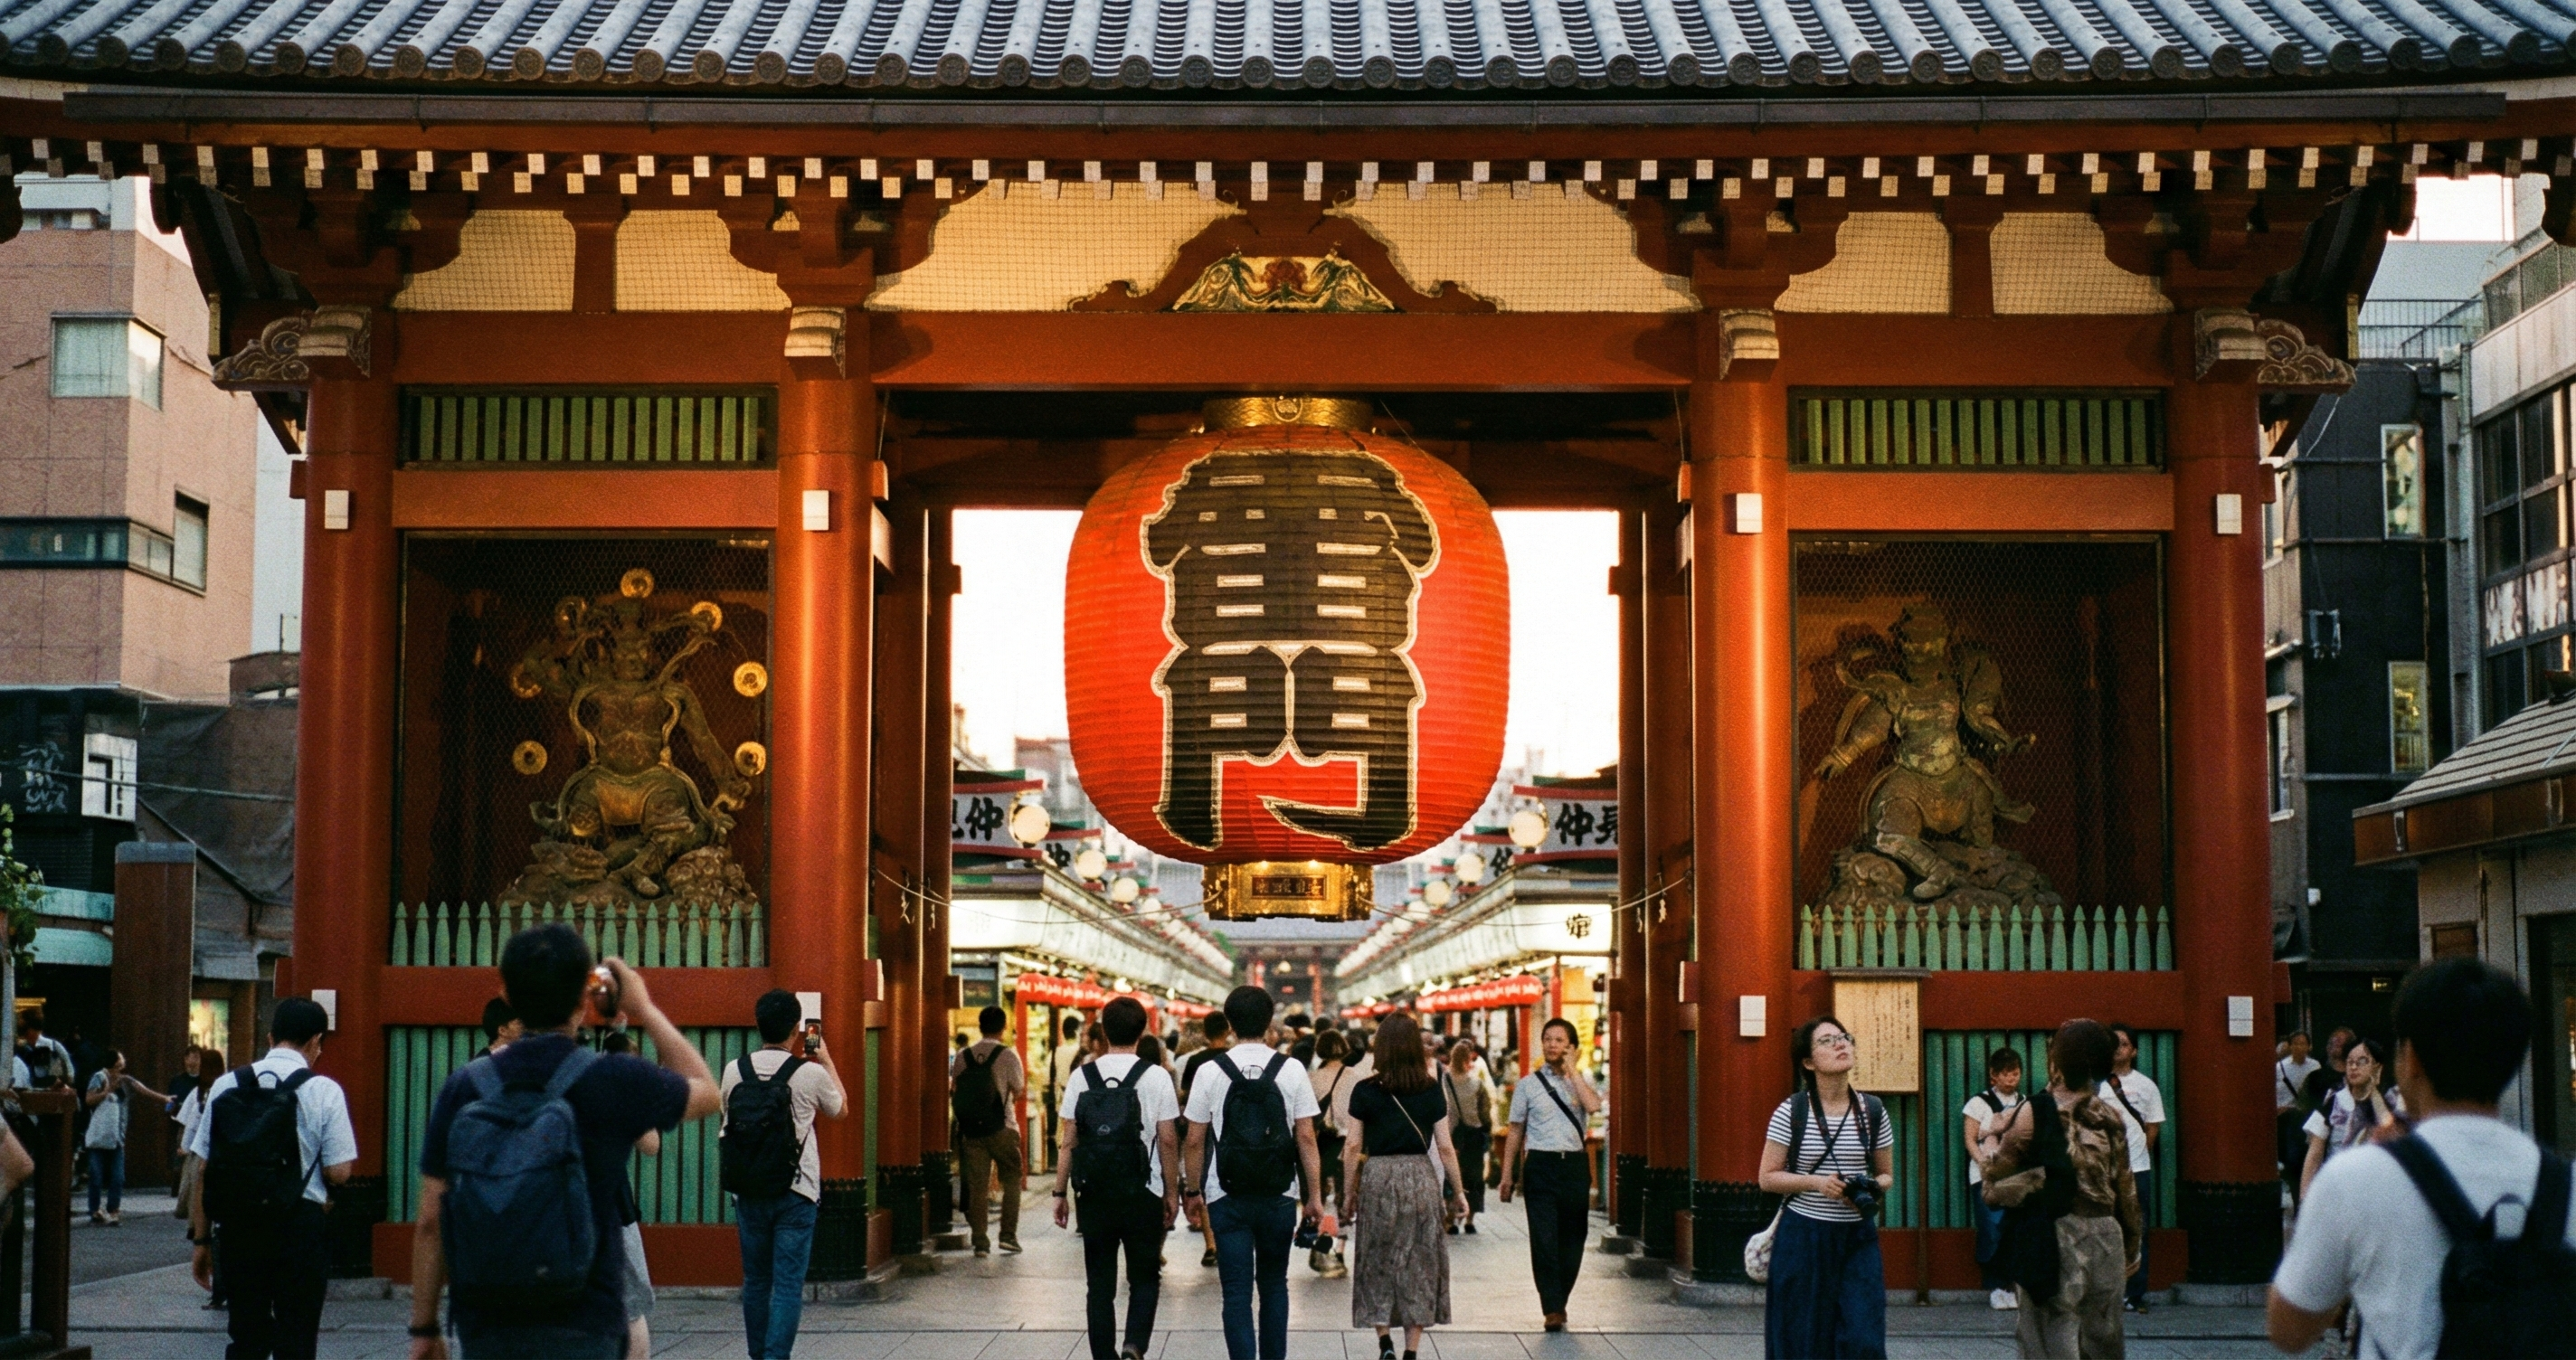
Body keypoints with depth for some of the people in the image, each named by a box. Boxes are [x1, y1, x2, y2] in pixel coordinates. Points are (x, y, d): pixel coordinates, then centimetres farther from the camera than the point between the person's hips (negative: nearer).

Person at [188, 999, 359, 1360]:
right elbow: (339, 1172, -7)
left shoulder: (225, 1086, 4)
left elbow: (204, 1169, 4)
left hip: (237, 1227, 3)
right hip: (300, 1228, -3)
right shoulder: (325, 1091, -5)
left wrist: (200, 1239, 11)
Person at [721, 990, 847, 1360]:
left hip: (748, 1193, 4)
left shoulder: (734, 1072, -2)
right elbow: (840, 1108, 11)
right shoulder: (811, 1073, -10)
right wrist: (826, 1060, 22)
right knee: (788, 1285, -2)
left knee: (755, 1281, 15)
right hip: (796, 1194, -3)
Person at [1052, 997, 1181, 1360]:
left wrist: (1061, 1193, 8)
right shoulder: (1155, 1076, -4)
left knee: (1099, 1283, 9)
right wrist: (1172, 1192, 7)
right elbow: (1168, 1141, -3)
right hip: (1142, 1194, -1)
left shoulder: (1082, 1076, 1)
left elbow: (1067, 1141, 1)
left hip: (1094, 1194, 2)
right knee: (1144, 1277, 10)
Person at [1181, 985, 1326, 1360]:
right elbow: (1306, 1137, -3)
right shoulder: (1291, 1070, -3)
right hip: (1279, 1196, 1)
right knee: (1274, 1284, 18)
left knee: (1237, 1292, 1)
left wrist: (1192, 1192, 9)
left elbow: (1195, 1141, -2)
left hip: (1227, 1198, -1)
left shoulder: (1210, 1072, -5)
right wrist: (1314, 1195, 2)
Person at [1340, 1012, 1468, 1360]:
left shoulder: (1365, 1092, -3)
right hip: (1421, 1178, 1)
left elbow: (1353, 1148, -1)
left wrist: (1348, 1196, 8)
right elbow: (1445, 1148, 1)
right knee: (1418, 1265, 8)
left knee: (1378, 1264, 12)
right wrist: (1457, 1191, 12)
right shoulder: (1432, 1091, 0)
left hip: (1377, 1178, -1)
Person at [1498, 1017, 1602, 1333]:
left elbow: (1593, 1105, -15)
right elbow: (1516, 1131, 9)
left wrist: (1572, 1070, -8)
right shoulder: (1528, 1085, 7)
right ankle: (1552, 1310, -7)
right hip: (1540, 1164, -1)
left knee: (1572, 1238, 5)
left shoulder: (1581, 1082, 9)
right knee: (1544, 1238, -8)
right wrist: (1507, 1174, 6)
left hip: (1574, 1165, 2)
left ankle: (1558, 1303, 20)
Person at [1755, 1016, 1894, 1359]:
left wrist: (1873, 1189, -10)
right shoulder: (1791, 1112, -5)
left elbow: (1886, 1175, 13)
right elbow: (1768, 1178, -3)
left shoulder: (1874, 1113, 3)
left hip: (1858, 1239, 2)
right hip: (1803, 1238, -2)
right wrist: (1815, 1182, -18)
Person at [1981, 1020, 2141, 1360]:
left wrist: (1996, 1139, 12)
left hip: (2053, 1240, -4)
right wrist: (2132, 1248, 22)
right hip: (2106, 1238, 4)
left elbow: (1996, 1185, -6)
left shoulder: (2034, 1114, -9)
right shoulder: (2113, 1119, 5)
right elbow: (2126, 1189, 11)